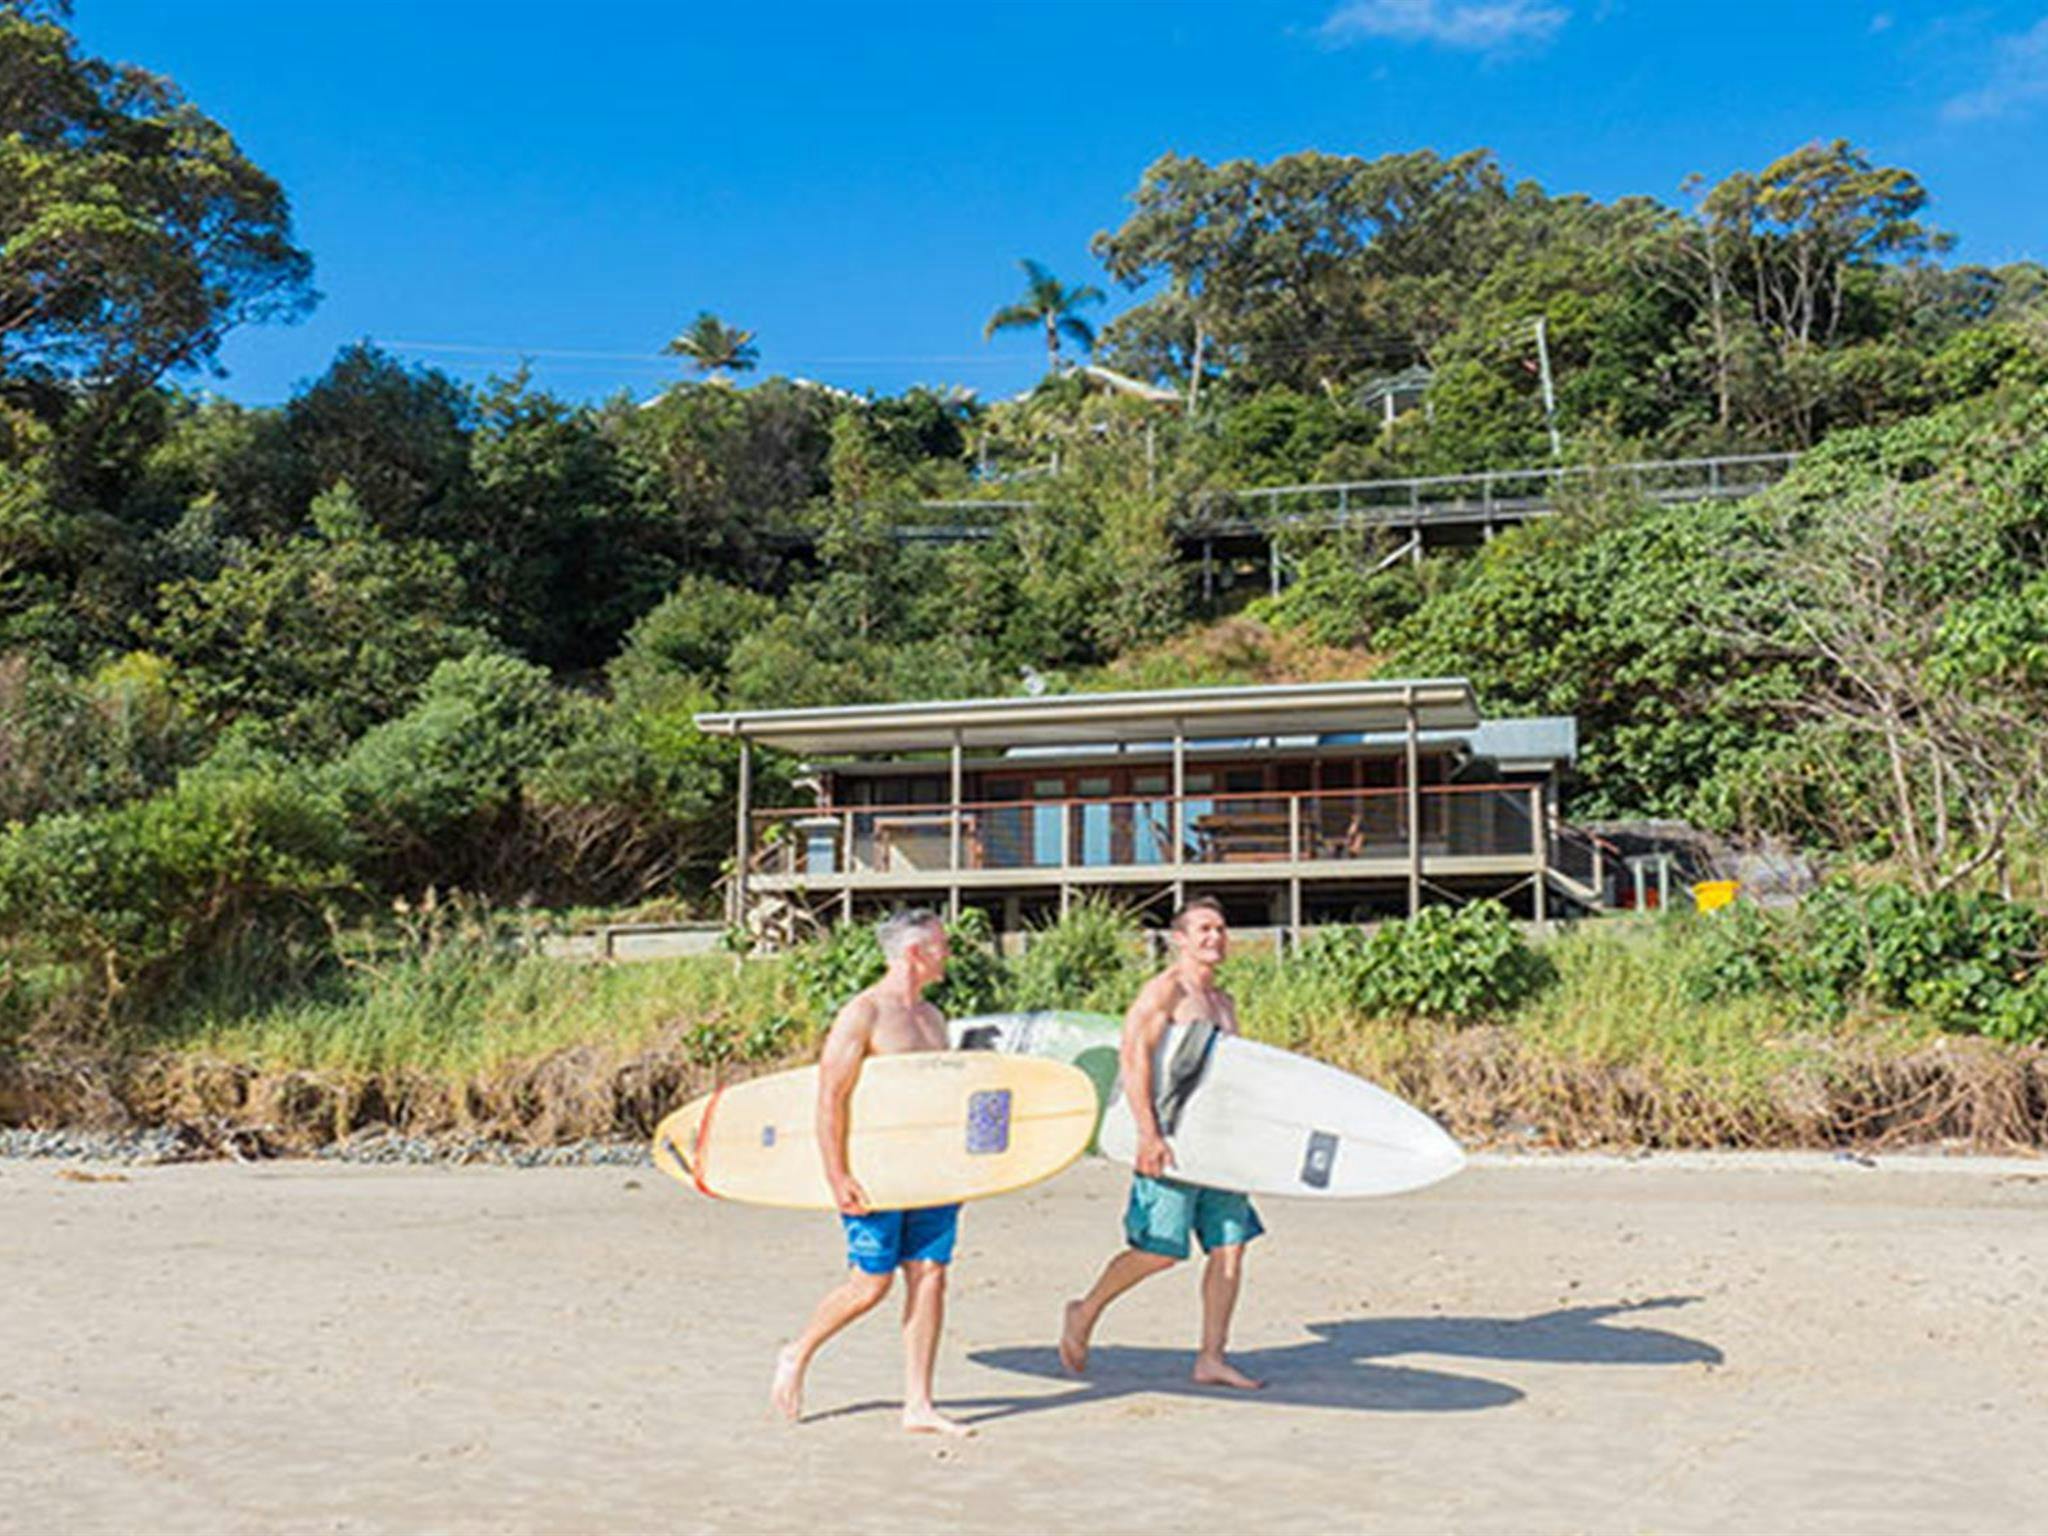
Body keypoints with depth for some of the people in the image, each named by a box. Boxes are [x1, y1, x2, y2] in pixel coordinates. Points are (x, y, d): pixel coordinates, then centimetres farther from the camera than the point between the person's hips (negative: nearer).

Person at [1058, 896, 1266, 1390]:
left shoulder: (1223, 1001, 17)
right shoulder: (1164, 990, -9)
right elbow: (1134, 1057, -18)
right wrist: (1149, 1133, -24)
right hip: (1171, 1140, -8)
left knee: (1230, 1244, 3)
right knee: (1160, 1251, -5)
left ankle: (1211, 1358, 10)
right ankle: (1085, 1314, 16)